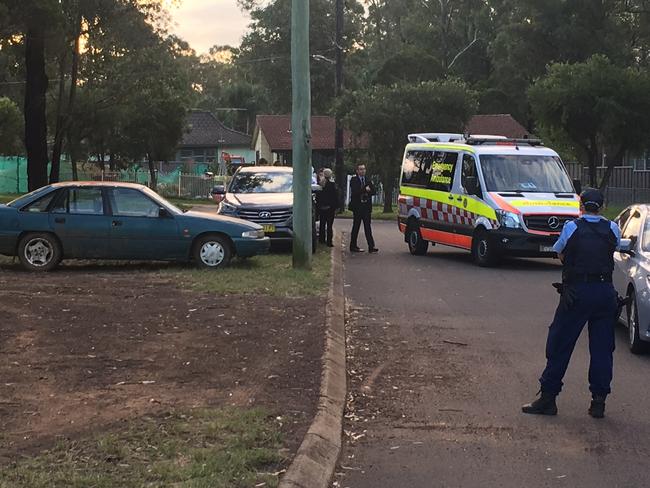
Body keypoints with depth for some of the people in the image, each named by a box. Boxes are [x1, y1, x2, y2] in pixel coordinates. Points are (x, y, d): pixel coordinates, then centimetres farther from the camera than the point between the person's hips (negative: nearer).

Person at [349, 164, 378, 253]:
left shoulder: (368, 180, 13)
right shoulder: (353, 180, -2)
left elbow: (373, 191, 4)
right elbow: (355, 192, -17)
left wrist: (367, 191, -14)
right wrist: (365, 190, -15)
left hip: (367, 206, 4)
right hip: (357, 207, -4)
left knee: (367, 227, 2)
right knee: (356, 226, 3)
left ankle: (371, 246, -3)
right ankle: (353, 246, 10)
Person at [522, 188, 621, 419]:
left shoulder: (571, 227, -2)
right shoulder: (612, 229, 4)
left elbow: (559, 253, 9)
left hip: (577, 292, -3)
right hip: (605, 292, 3)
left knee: (560, 345, 5)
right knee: (602, 348, 9)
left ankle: (548, 397, 7)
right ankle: (599, 401, 9)